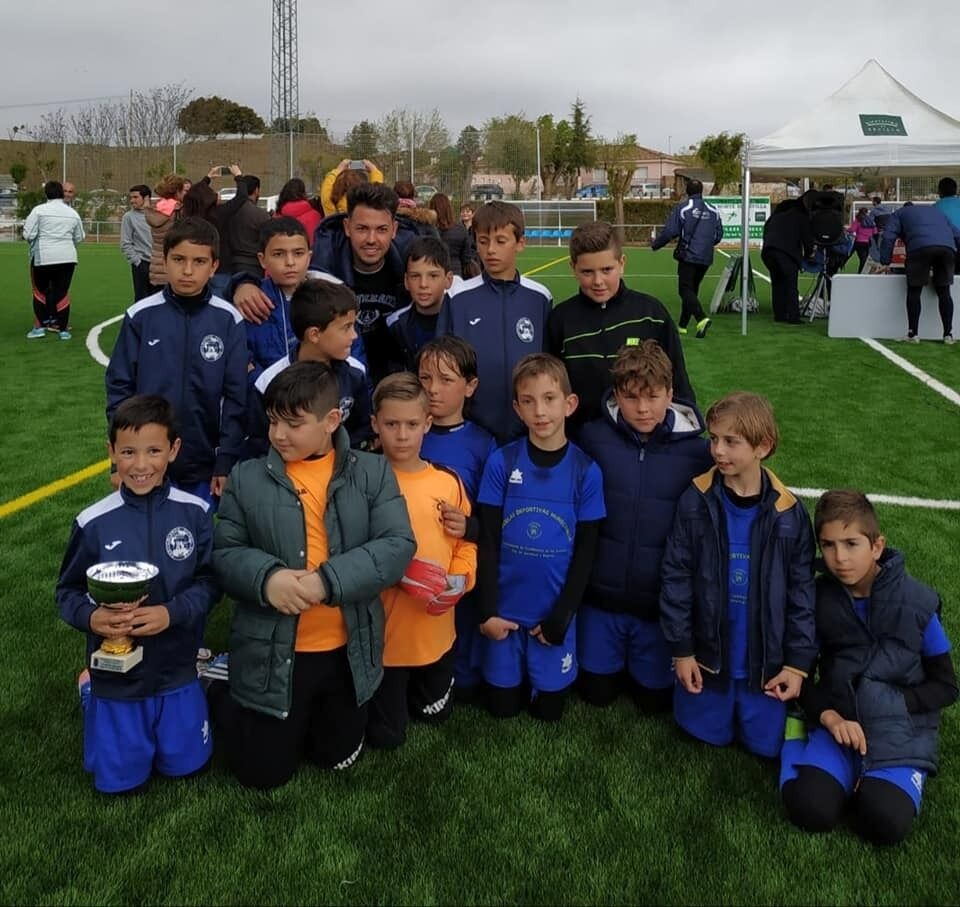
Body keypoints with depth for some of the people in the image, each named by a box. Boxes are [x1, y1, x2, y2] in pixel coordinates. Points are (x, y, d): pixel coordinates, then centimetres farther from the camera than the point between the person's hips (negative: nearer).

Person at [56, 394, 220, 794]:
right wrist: (91, 617, -25)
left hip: (176, 670, 1)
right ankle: (91, 688, 39)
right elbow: (67, 591, -4)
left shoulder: (194, 513, -13)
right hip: (116, 673, -1)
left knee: (184, 766, 18)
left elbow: (210, 582, -7)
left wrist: (172, 613, -25)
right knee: (119, 780, 14)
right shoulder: (93, 522, -14)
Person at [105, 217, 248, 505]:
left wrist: (226, 462, -6)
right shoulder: (140, 316, -4)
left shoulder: (229, 320, -5)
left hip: (205, 466, 0)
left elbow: (237, 397, -4)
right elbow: (120, 387, 1)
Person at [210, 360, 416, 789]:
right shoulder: (247, 477, -4)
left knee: (339, 757, 21)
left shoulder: (373, 472, -5)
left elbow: (397, 546, -14)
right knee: (264, 772, 13)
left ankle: (303, 716, 50)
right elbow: (223, 553, -2)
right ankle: (222, 694, 38)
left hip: (347, 651, 1)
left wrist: (327, 582, -27)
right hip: (271, 652, -1)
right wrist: (267, 577, -25)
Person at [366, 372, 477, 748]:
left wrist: (460, 579, -9)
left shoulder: (448, 482, 0)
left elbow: (466, 542, 8)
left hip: (437, 631, 4)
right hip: (384, 632, -4)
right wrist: (395, 570, -26)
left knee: (435, 715, 23)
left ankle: (408, 693, 50)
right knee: (385, 737, 9)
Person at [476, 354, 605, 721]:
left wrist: (561, 616, -8)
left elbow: (585, 552, -4)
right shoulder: (501, 463, -8)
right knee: (503, 706, 12)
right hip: (506, 608, 0)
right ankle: (512, 679, 42)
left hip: (555, 613, 0)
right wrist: (487, 610, -9)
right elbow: (488, 542, -5)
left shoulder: (586, 471, -7)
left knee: (549, 709, 11)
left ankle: (546, 685, 41)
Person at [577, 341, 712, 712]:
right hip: (601, 595, 1)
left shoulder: (697, 450, -10)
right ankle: (616, 661, 44)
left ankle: (644, 665, 44)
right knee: (596, 692, 14)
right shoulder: (593, 438, -10)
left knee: (654, 698, 14)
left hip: (663, 600, 0)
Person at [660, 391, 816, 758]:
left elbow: (801, 592, -3)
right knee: (711, 734, 13)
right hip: (708, 654, 0)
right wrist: (681, 649, -7)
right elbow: (675, 578, -7)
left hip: (766, 660, 0)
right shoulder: (695, 501, -12)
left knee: (765, 744, 11)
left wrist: (798, 661, -5)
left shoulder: (788, 512, -10)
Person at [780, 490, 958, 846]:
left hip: (900, 729, -1)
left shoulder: (918, 603, -7)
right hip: (837, 720, 1)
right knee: (811, 810, -24)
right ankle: (850, 771, 5)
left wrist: (892, 703, -14)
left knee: (886, 822, -27)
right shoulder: (817, 599, -3)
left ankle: (876, 776, 4)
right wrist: (828, 716, -15)